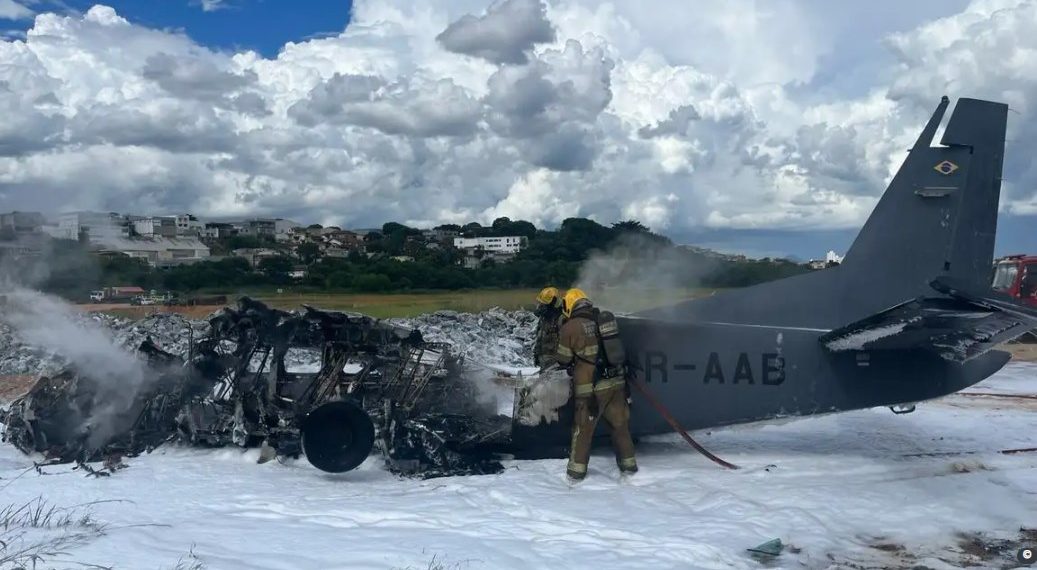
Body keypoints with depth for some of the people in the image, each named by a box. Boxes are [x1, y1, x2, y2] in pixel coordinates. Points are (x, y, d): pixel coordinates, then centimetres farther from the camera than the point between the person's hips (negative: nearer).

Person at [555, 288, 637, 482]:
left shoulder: (570, 327, -9)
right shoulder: (605, 320, 6)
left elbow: (563, 360, 0)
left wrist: (572, 364, 21)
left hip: (590, 388, -4)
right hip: (617, 383, 5)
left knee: (583, 429, 9)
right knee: (620, 425, 17)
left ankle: (577, 470, 16)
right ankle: (628, 465, 26)